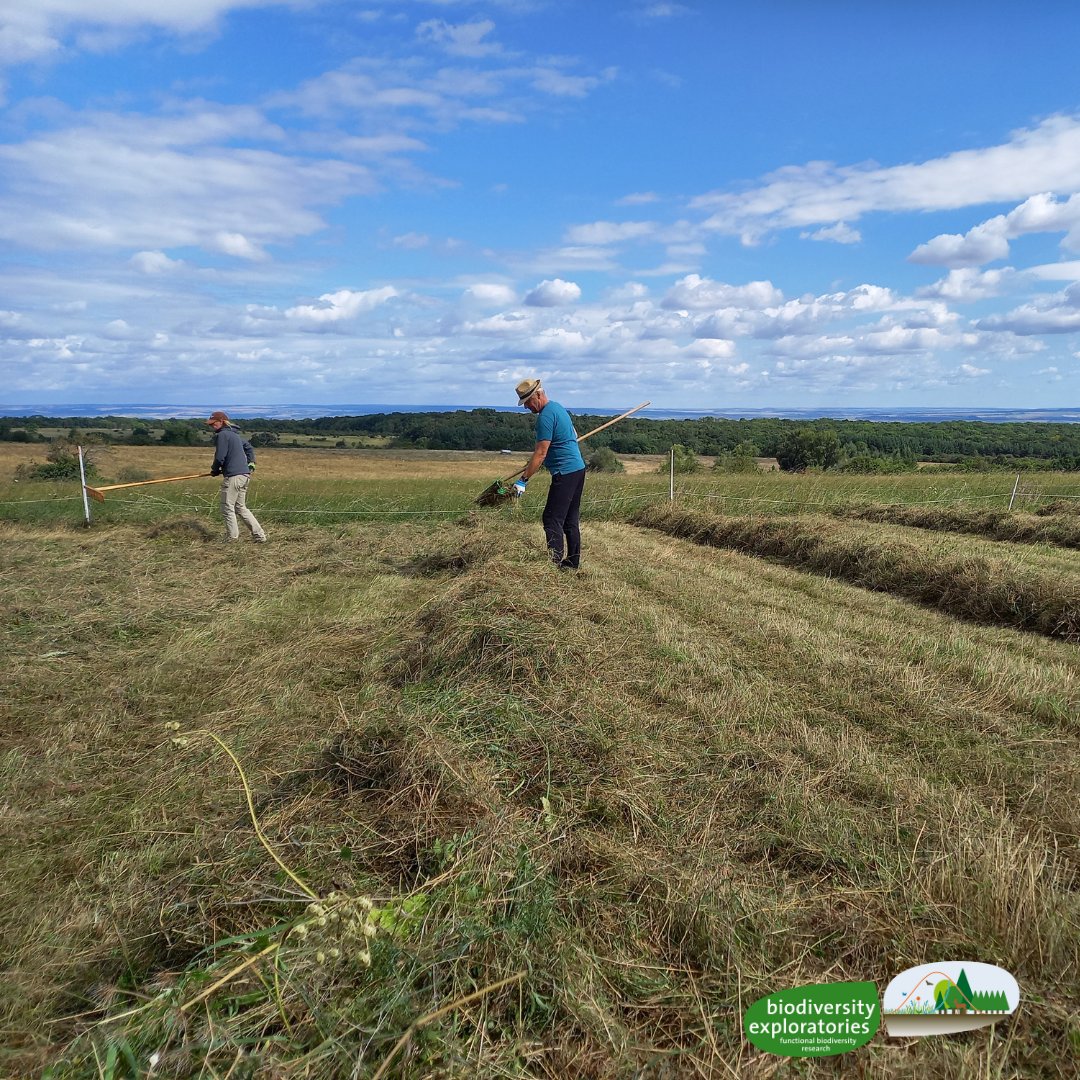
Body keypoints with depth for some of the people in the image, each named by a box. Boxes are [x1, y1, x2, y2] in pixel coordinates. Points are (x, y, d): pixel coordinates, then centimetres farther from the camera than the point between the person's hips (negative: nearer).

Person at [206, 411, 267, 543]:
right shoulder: (234, 434, 20)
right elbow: (249, 447, 30)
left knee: (227, 508, 2)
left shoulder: (222, 435, -8)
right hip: (244, 475, 9)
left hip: (233, 476, -9)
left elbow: (220, 457, -13)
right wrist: (251, 464, 22)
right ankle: (260, 536, 11)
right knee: (241, 508, 15)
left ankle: (232, 538, 5)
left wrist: (215, 470, 4)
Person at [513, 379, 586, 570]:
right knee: (571, 519, 13)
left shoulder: (545, 416, -16)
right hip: (578, 469, 10)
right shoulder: (557, 407, 16)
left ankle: (555, 564, -11)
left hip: (565, 473, -10)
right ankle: (573, 562, 18)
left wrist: (523, 480, -17)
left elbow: (540, 454, -19)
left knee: (552, 519, -9)